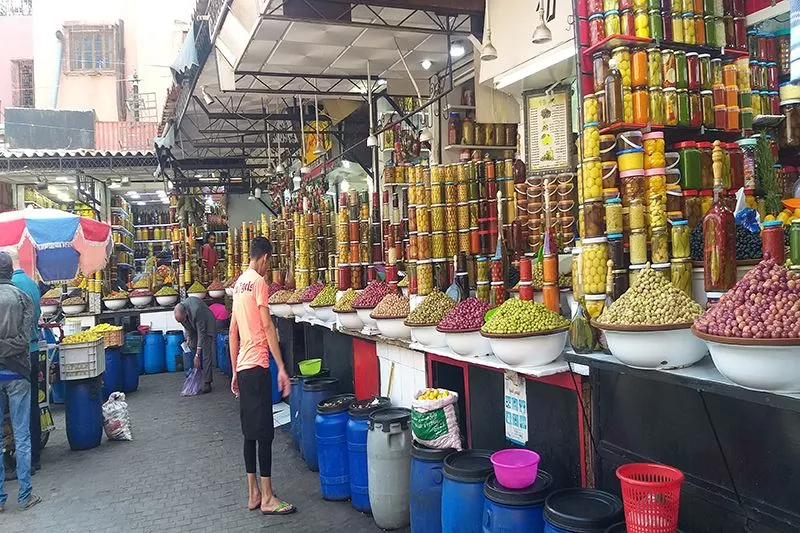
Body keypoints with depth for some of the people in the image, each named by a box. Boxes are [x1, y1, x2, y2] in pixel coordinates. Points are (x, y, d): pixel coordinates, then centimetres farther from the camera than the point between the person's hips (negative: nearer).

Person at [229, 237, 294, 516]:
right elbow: (267, 326, -16)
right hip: (257, 365, -9)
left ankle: (253, 493, 19)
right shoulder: (258, 282, -10)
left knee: (250, 431, 12)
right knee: (264, 432, -4)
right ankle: (267, 498, 1)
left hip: (243, 366, 9)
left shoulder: (239, 283, 15)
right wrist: (282, 368, -16)